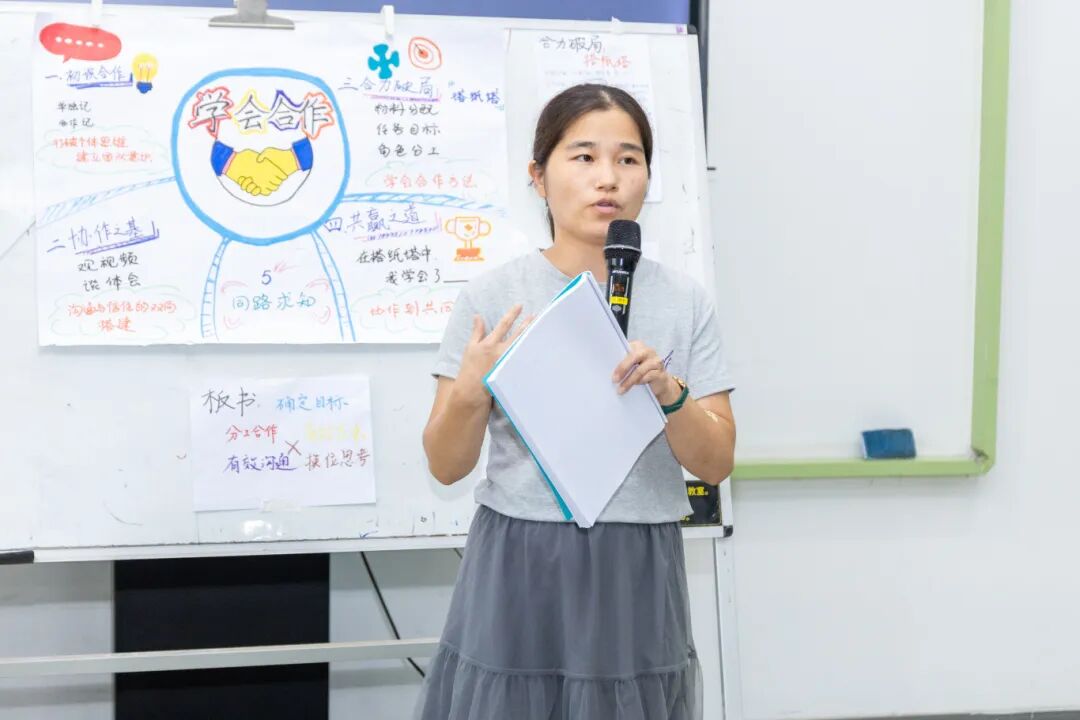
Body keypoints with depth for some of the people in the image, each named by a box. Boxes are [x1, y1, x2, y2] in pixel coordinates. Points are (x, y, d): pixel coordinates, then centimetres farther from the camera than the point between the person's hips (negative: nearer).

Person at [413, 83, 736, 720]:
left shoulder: (684, 300, 0)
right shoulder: (491, 296, -4)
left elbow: (717, 464, 0)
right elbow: (446, 468, -2)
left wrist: (668, 392, -18)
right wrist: (470, 391, -21)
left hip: (636, 575, 1)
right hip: (518, 570, -1)